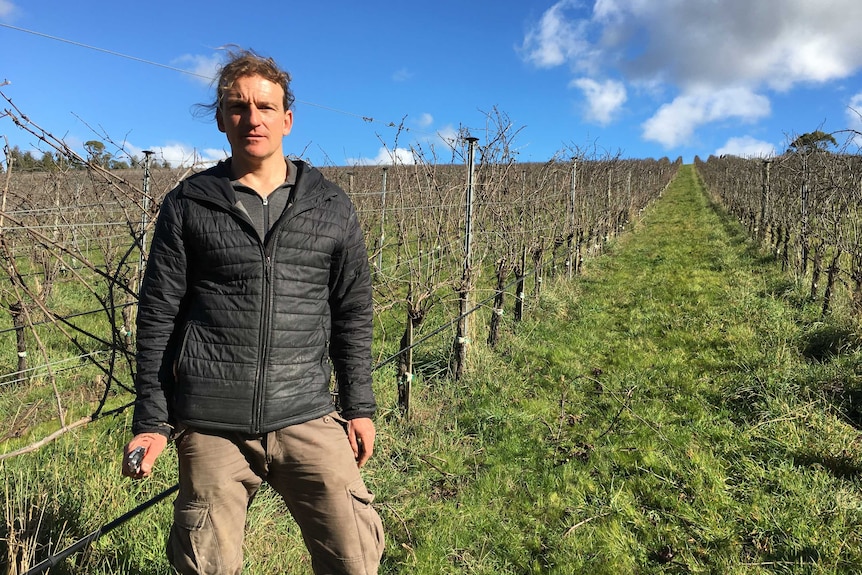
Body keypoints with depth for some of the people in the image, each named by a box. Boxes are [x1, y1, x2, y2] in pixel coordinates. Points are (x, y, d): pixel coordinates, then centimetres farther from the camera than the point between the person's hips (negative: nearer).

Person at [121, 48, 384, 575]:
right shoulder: (189, 205, 4)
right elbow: (158, 315, 5)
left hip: (309, 418, 1)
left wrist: (359, 405, 7)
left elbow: (353, 313, 9)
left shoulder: (331, 206, 7)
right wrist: (151, 420, 4)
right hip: (211, 426, 0)